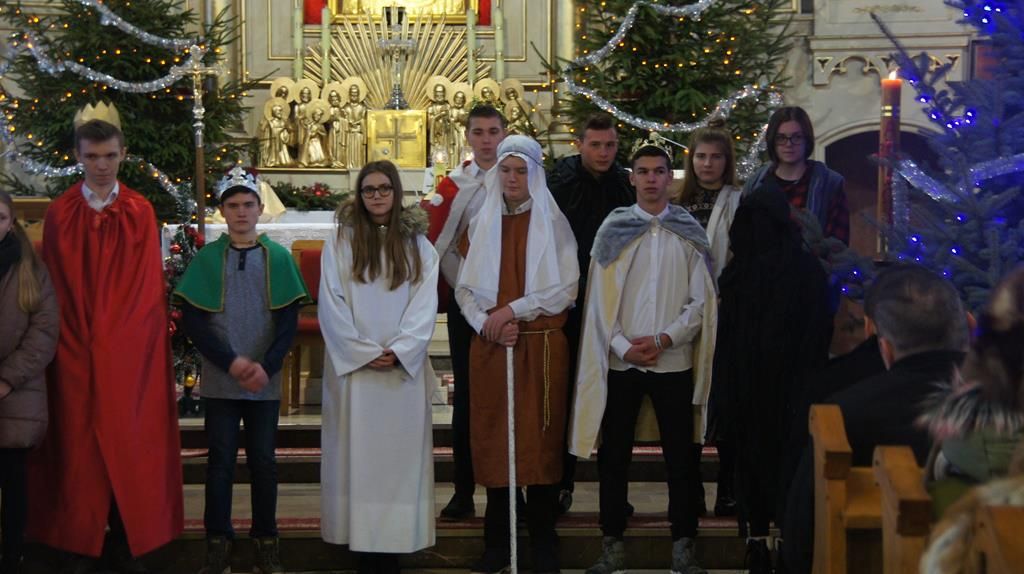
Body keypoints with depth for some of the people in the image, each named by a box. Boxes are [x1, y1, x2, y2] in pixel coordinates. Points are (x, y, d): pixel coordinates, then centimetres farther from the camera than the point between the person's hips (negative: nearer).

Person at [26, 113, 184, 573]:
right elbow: (56, 287, 3)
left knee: (128, 444, 1)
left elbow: (146, 286, 1)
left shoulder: (140, 213, 4)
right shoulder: (60, 214, 4)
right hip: (74, 352, 0)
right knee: (78, 445, 1)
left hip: (129, 353, 0)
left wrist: (111, 338, -6)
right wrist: (86, 339, -5)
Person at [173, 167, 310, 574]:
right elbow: (191, 319, -2)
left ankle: (266, 540, 15)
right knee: (221, 460, 4)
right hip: (220, 380, 0)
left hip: (265, 381, 0)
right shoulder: (206, 258, 1)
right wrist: (231, 362, -12)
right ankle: (218, 540, 13)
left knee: (263, 460, 6)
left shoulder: (278, 258, 2)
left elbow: (289, 320, 1)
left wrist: (266, 366, -11)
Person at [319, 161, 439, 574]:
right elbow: (330, 305, -3)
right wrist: (363, 353, -12)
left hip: (404, 369, 1)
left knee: (399, 454, 0)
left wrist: (397, 351, -13)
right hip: (352, 367, -1)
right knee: (356, 455, -2)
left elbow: (425, 307, 1)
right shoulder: (340, 243, 4)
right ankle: (363, 540, 0)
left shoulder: (418, 245, 9)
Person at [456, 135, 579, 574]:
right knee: (492, 439, 3)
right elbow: (465, 287, 6)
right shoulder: (482, 223, 9)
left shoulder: (553, 223, 1)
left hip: (541, 346, -2)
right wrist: (486, 323, -12)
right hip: (489, 346, 3)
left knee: (540, 439, 0)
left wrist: (513, 310, -13)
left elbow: (566, 289, -6)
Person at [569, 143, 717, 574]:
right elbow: (600, 298, 1)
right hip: (620, 361, 0)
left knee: (680, 455, 3)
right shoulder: (613, 228, 3)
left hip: (674, 361, 0)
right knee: (613, 454, 5)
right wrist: (623, 346, -10)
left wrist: (664, 338, -12)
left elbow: (700, 300, 0)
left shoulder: (689, 232, 3)